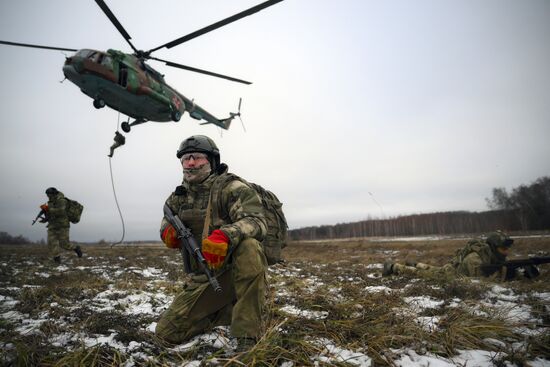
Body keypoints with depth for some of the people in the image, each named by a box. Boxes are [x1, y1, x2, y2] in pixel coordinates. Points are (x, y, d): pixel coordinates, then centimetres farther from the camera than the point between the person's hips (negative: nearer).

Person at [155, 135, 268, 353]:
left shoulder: (231, 187, -12)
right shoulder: (180, 195, 7)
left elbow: (256, 221, -27)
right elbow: (168, 216, 24)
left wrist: (224, 236, -46)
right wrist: (168, 231, -2)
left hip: (236, 271, -6)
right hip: (202, 279, 6)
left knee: (248, 245, -38)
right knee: (166, 333, -1)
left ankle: (248, 338, -29)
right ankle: (227, 310, 17)